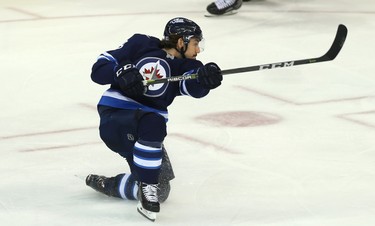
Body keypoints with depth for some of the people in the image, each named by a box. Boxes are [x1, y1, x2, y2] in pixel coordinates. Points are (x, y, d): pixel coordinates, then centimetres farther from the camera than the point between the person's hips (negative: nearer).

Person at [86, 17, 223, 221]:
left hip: (146, 130, 6)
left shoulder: (185, 66, 2)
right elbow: (98, 70, -8)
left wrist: (205, 77, -45)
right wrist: (121, 71, -28)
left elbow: (195, 87, -22)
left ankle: (104, 184, 24)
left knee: (159, 191, 5)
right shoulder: (140, 45, -6)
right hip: (114, 118, -6)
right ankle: (148, 187, -24)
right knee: (153, 123, -37)